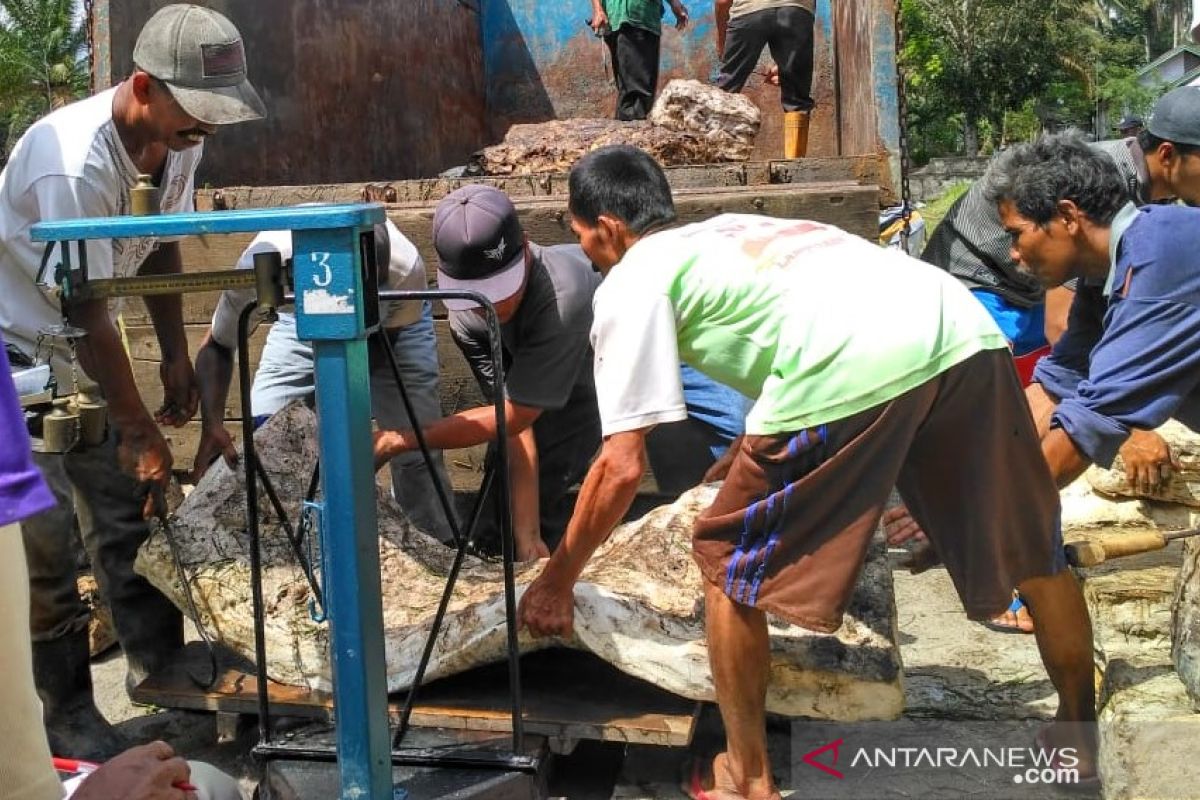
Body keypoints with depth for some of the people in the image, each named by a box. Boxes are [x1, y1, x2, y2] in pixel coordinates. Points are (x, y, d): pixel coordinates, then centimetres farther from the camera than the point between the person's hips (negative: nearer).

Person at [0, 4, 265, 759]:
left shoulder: (179, 140, -8)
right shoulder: (75, 164, -32)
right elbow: (87, 315, -27)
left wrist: (177, 358, 7)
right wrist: (140, 428, -19)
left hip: (79, 350, 8)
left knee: (130, 510, 11)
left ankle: (161, 674, 23)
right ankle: (64, 712, 10)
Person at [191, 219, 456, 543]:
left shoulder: (406, 269, -40)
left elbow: (383, 339, -19)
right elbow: (216, 346, -23)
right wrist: (212, 426, -37)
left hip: (393, 324, -1)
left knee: (417, 449, -11)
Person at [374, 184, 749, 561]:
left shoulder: (561, 294, -45)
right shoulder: (466, 317, -25)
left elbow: (514, 416, -36)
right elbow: (516, 424, -21)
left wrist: (399, 441, -34)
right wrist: (527, 537, -24)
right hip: (576, 377, 5)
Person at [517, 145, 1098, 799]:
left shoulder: (628, 283, 15)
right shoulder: (732, 231, 37)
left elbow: (622, 467, 9)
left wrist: (556, 581, 22)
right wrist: (748, 452, 67)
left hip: (854, 365, -8)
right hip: (961, 326, 8)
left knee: (727, 566, 14)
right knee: (1034, 551, 25)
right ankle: (1079, 735, 44)